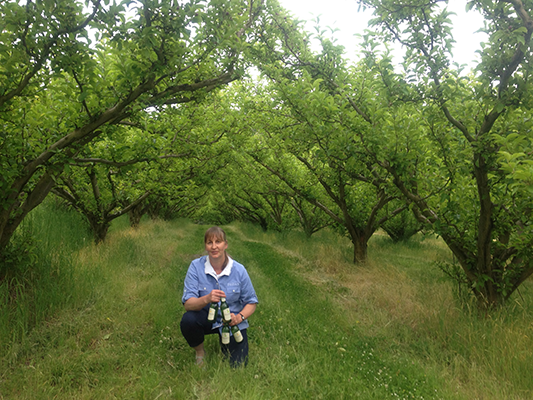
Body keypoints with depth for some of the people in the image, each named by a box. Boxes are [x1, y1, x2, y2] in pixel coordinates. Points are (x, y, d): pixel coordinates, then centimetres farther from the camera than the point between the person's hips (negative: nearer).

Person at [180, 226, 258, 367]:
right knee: (187, 320, -32)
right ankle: (199, 352, 1)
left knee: (238, 365, -9)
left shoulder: (238, 270, -12)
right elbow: (188, 304, -20)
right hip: (206, 318, 0)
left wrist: (240, 317, -23)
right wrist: (206, 299, -40)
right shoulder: (196, 266, -14)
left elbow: (251, 302, -4)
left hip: (232, 322, 0)